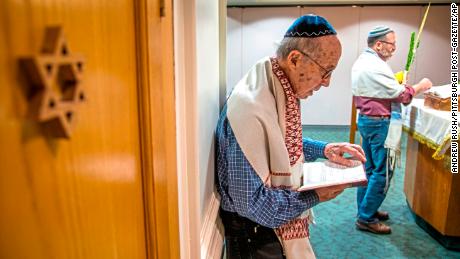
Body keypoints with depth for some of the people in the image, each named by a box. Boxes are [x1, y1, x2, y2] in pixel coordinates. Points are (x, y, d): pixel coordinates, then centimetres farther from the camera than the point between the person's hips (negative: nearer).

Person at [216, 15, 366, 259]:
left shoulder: (282, 91, -3)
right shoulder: (250, 111, -33)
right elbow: (251, 202, -30)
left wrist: (323, 149, -1)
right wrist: (315, 196, -20)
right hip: (257, 236, -8)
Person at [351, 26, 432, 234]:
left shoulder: (361, 61, 12)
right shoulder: (376, 67, -20)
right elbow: (402, 95, -17)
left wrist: (398, 86, 11)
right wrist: (421, 86, -1)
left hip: (365, 119, 10)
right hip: (379, 124, -10)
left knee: (370, 168, 17)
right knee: (382, 172, -1)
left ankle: (365, 210, 27)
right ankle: (366, 219, 6)